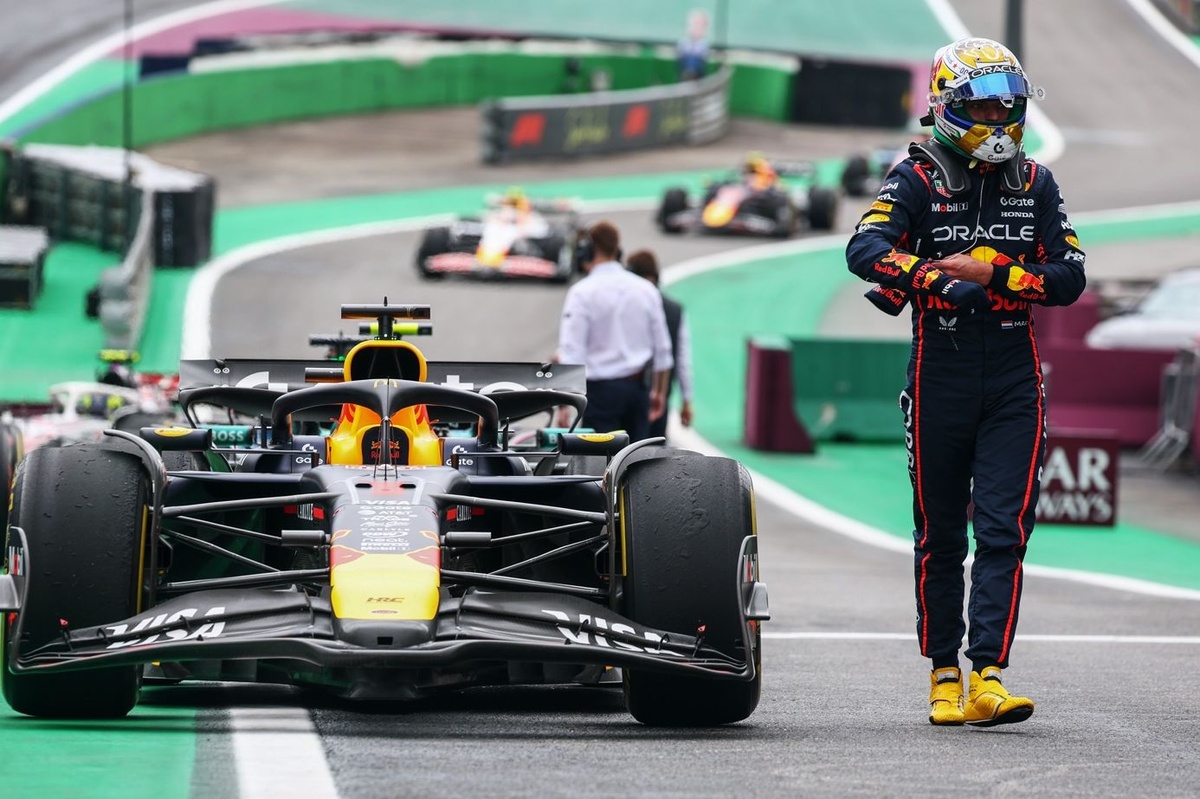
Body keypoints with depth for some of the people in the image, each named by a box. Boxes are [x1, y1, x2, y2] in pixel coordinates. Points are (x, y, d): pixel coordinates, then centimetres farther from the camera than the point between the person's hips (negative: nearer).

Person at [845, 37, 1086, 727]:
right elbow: (866, 248, -17)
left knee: (1004, 529, -9)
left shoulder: (1036, 184, 7)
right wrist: (926, 275, -35)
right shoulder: (919, 178, -1)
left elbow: (1070, 277, -1)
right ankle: (944, 674, 19)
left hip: (1015, 378, 1)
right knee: (940, 533, 8)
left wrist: (992, 275, -15)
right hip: (940, 372, -1)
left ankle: (988, 678, -14)